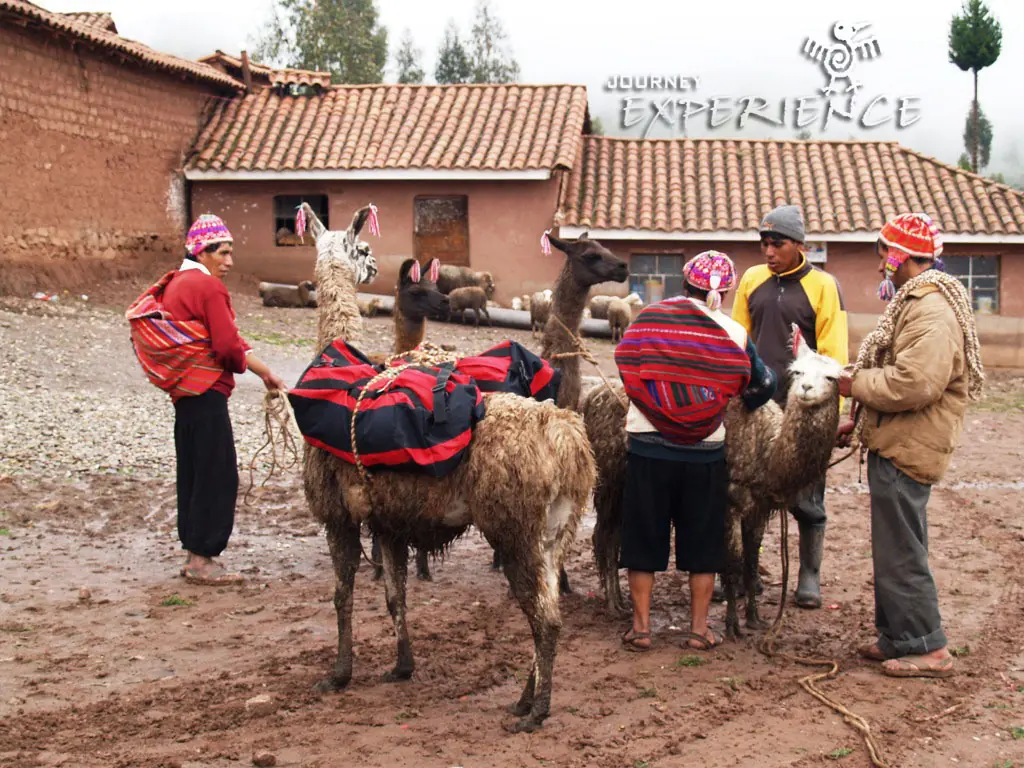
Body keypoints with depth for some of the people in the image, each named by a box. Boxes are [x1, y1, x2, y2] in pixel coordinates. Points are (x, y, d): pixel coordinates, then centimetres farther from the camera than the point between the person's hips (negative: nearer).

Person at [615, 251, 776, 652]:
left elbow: (625, 367, 5)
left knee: (643, 535, 11)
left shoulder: (648, 319, -3)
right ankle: (699, 627, 19)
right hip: (706, 454, 0)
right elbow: (761, 386, 5)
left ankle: (641, 626, 16)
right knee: (702, 539, 13)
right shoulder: (734, 334, -4)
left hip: (648, 449, 0)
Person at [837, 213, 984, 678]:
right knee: (895, 548, 17)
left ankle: (928, 649, 6)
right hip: (896, 443, 11)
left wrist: (855, 385, -15)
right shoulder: (915, 301, 16)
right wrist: (862, 421, 16)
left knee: (900, 553, -4)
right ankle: (898, 638, 28)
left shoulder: (932, 309, -19)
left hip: (907, 449, -11)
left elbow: (914, 383, -29)